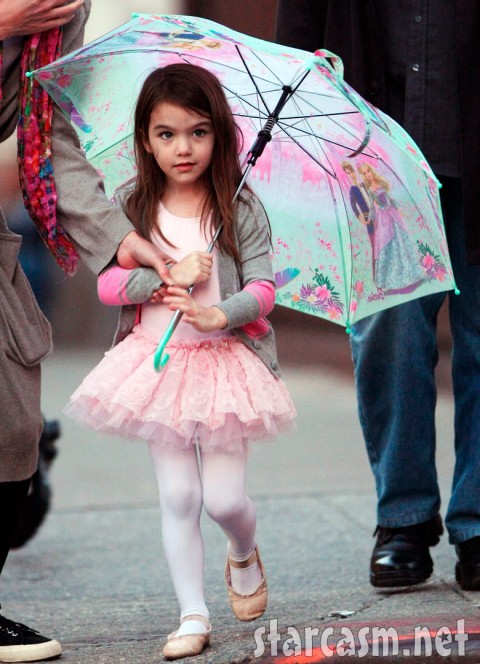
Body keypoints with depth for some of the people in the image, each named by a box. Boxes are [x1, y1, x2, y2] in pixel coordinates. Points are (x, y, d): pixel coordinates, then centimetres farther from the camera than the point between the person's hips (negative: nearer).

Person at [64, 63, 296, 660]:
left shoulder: (240, 208, -4)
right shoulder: (133, 208, 1)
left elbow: (263, 286, -8)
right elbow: (106, 283, -4)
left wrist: (223, 312, -27)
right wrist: (169, 275, -18)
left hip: (225, 360, -1)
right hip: (158, 362, 2)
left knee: (224, 497, -3)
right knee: (177, 495, 1)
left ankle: (244, 554, 32)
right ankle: (193, 615, 10)